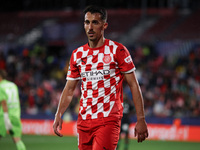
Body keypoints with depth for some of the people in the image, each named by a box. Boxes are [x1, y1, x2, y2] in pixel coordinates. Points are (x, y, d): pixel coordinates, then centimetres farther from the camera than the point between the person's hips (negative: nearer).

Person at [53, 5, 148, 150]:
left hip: (109, 120, -5)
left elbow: (133, 85, -2)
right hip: (84, 120, 5)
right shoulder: (77, 54, 11)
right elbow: (69, 89, 16)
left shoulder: (117, 50, -3)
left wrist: (141, 119, -7)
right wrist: (58, 115, 1)